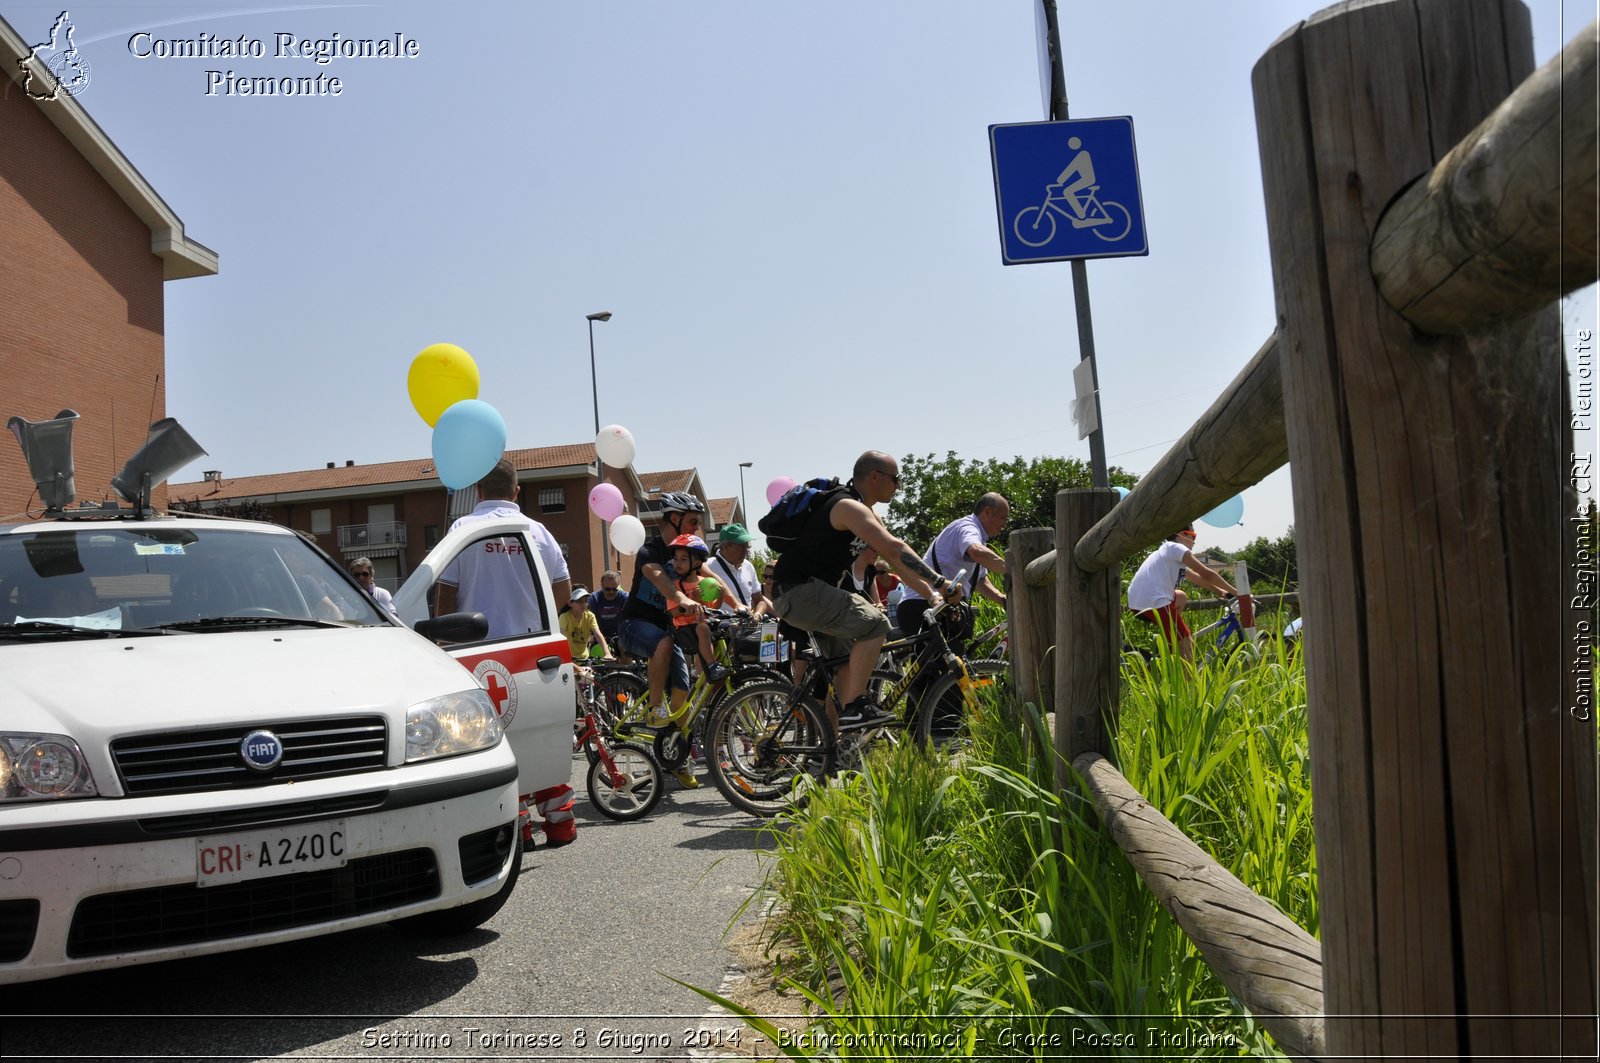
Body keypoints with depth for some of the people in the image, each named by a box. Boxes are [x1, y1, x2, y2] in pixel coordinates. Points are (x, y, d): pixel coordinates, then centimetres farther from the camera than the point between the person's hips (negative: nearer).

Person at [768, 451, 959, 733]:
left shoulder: (867, 515, 16)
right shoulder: (849, 507, -17)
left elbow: (896, 561, 15)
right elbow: (894, 549, -27)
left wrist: (933, 595, 6)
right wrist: (941, 582, -26)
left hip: (810, 593, 11)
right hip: (799, 591, -11)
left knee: (848, 662, 16)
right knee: (874, 623, -22)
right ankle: (855, 709, -21)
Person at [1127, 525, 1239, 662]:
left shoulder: (1166, 550, 28)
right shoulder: (1177, 548, 0)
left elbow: (1197, 577, 35)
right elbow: (1207, 574, -4)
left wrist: (1220, 591, 36)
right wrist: (1237, 593, 2)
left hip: (1135, 603, 10)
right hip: (1155, 603, -10)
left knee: (1181, 597, 34)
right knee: (1187, 646, -3)